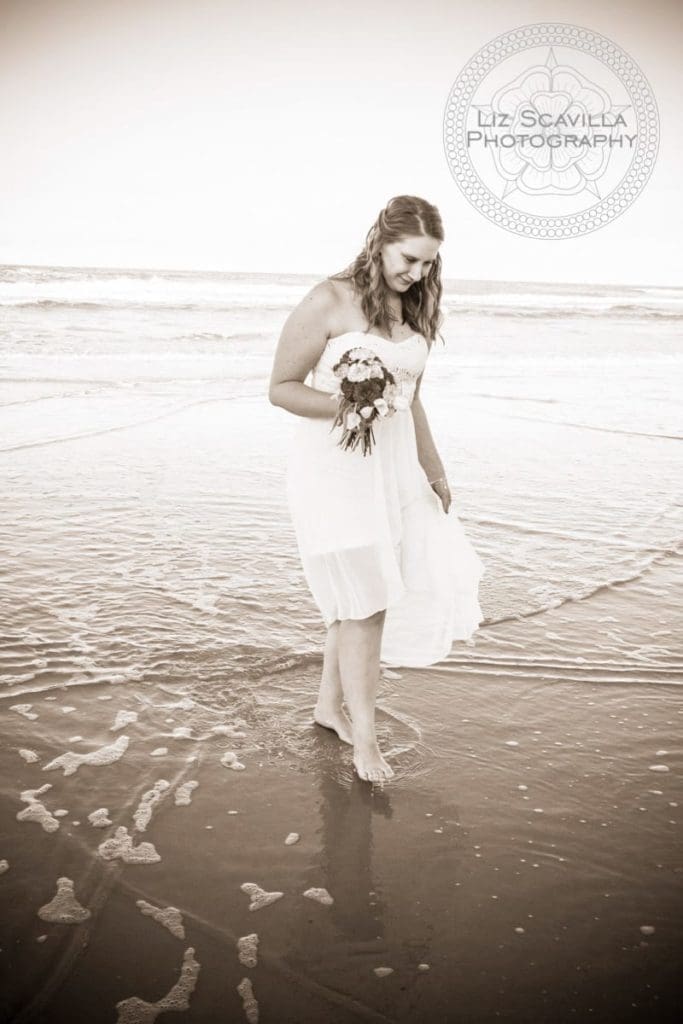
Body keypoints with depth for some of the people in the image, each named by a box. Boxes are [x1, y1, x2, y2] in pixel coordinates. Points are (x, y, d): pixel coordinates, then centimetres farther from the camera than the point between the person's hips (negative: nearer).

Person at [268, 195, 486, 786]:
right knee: (363, 599, -3)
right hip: (333, 464, -6)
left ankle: (331, 703, 30)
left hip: (395, 465, 6)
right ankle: (364, 738, 12)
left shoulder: (416, 311, 10)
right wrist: (342, 405, -26)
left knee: (363, 596, 10)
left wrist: (434, 470, 23)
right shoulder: (331, 302, -10)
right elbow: (281, 388, -9)